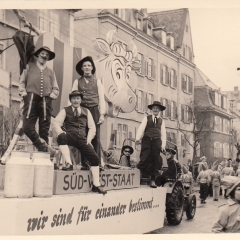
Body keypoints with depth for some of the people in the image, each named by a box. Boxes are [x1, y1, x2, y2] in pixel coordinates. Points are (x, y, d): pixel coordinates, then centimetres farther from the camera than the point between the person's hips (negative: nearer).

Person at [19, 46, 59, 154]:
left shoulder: (50, 72, 25)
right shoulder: (29, 66, 21)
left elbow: (56, 89, 23)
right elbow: (22, 82, 16)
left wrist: (52, 95, 3)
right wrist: (23, 92, 0)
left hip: (46, 102, 2)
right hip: (31, 99, -1)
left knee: (44, 130, -3)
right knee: (27, 127, -18)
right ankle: (45, 147, -12)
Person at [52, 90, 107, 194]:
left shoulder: (86, 112, 23)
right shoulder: (65, 111, 16)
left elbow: (92, 127, 19)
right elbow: (56, 123, 4)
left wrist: (88, 139, 2)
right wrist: (62, 134, -13)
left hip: (82, 139, 2)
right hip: (70, 136, -2)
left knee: (95, 158, -10)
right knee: (61, 137, -38)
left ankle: (96, 185, -3)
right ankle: (69, 163, -34)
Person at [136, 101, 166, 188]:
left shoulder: (161, 120, 18)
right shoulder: (146, 118, 13)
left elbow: (163, 133, 13)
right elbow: (141, 128, 2)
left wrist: (163, 145, 3)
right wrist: (138, 138, -13)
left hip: (157, 142, 2)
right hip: (147, 141, -2)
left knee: (155, 161, 1)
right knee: (144, 159, -12)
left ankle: (152, 181, 8)